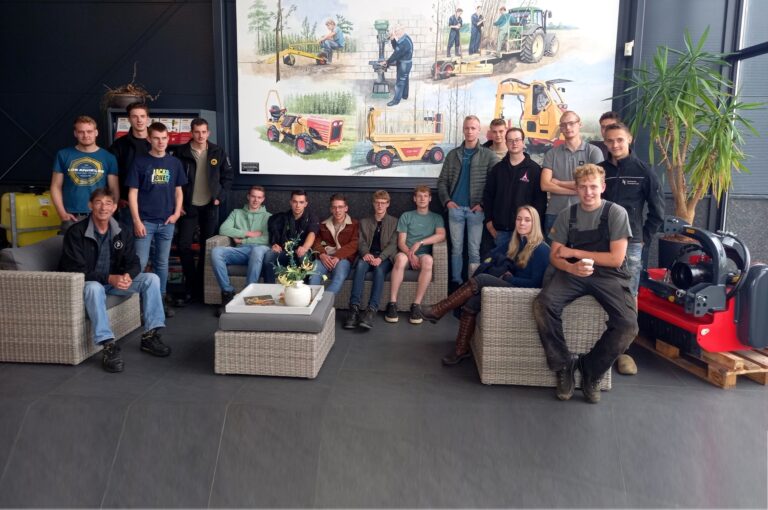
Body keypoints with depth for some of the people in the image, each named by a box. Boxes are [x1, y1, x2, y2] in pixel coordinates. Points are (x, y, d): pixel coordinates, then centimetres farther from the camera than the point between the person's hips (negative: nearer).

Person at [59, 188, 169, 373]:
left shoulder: (122, 232, 0)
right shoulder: (76, 232, -16)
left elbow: (133, 262, -2)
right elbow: (75, 271, -21)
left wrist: (128, 275, -27)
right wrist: (109, 278, -34)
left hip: (115, 281, 5)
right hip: (86, 283, -5)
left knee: (152, 279, -14)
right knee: (94, 287, -40)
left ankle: (150, 336, -12)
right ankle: (108, 346, -42)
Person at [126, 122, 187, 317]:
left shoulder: (174, 163, 7)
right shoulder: (140, 162, -2)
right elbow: (133, 193, -4)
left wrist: (176, 213, 0)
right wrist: (137, 221, -10)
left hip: (167, 222, 3)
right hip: (145, 221, -3)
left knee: (162, 263, 11)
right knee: (140, 262, -4)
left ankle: (160, 300, 20)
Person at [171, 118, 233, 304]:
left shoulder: (218, 152, 0)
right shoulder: (180, 152, -4)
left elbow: (228, 175, 7)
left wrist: (220, 196, -4)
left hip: (210, 206, 1)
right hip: (188, 206, -1)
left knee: (207, 247, 7)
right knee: (184, 246, -4)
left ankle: (199, 287, 19)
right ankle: (192, 288, 8)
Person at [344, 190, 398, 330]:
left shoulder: (394, 222, 13)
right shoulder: (364, 222, 21)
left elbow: (393, 244, 0)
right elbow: (361, 242, 9)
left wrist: (380, 257, -19)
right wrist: (365, 253, -15)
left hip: (385, 257, -2)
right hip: (368, 255, 2)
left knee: (379, 269, -36)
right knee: (360, 264, -34)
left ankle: (371, 310, -47)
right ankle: (354, 308, -43)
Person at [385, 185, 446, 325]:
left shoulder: (436, 218, 18)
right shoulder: (406, 216, 17)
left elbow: (441, 235, -3)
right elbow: (401, 242, 6)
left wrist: (420, 242, -15)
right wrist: (410, 255, -15)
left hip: (423, 254, 0)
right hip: (406, 253, 0)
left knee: (428, 259, -37)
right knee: (401, 257, -38)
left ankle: (416, 305, -35)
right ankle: (392, 303, -36)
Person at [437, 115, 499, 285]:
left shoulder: (488, 155, 2)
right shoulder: (453, 154, 11)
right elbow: (442, 181, 11)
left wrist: (483, 203, -11)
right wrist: (447, 200, -2)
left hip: (476, 209, -2)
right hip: (455, 208, 3)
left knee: (474, 250, 1)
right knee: (456, 249, 7)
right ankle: (456, 282, 14)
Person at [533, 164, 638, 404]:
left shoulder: (616, 213, -1)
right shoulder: (567, 214, 8)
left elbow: (616, 259, -7)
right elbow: (554, 257, 5)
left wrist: (574, 252, -7)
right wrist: (572, 267, -18)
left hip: (609, 276, -2)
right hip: (574, 274, 2)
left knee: (628, 326, -27)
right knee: (542, 305, -28)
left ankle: (591, 370, 1)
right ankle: (564, 364, -7)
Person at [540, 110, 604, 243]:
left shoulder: (594, 152, 2)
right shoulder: (552, 154, 7)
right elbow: (545, 185, -4)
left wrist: (558, 182, -2)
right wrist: (577, 190, -10)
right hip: (554, 215, 2)